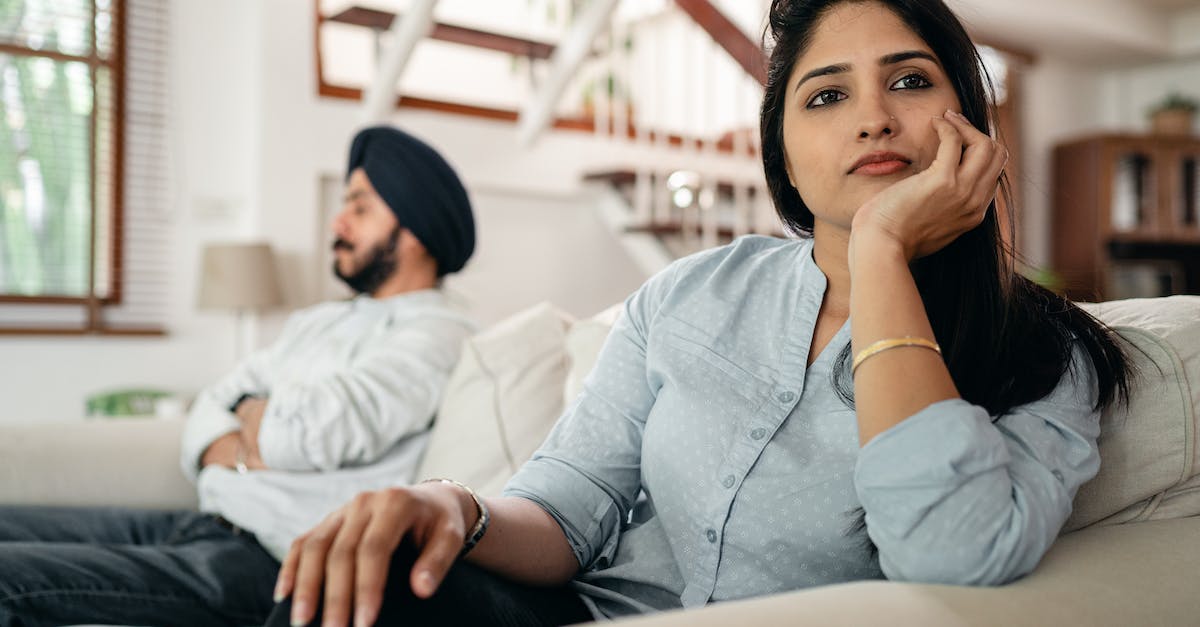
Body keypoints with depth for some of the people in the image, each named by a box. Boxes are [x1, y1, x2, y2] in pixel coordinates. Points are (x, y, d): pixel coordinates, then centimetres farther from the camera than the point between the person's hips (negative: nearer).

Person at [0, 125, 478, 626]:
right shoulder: (315, 322, 21)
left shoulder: (437, 334, -8)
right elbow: (210, 410, 16)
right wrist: (244, 454, -8)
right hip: (197, 526, 9)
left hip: (277, 564, -9)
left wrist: (251, 415, 2)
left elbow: (321, 428, -21)